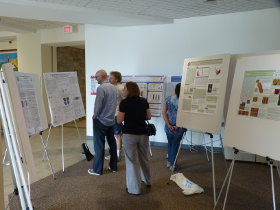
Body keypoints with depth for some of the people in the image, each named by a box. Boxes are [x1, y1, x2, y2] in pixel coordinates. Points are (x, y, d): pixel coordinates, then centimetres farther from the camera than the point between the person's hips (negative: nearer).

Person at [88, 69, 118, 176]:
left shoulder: (101, 88, -16)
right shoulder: (113, 87, 6)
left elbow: (98, 104, -19)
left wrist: (95, 114, -3)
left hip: (101, 120, -7)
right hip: (111, 120, 7)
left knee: (99, 145, 1)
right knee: (112, 143, 13)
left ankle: (97, 169, 10)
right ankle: (113, 166, 24)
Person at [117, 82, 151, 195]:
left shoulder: (124, 102, -11)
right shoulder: (144, 101, 2)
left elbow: (119, 120, -10)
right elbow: (149, 117, 5)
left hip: (129, 134, -5)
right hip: (143, 133, 5)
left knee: (132, 160, 7)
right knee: (144, 158, 21)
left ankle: (134, 188, 15)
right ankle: (147, 181, 41)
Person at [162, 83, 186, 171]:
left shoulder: (168, 99, -3)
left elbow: (164, 112, -6)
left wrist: (169, 125, -8)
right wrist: (178, 126, -9)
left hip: (169, 127, 4)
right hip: (178, 128, -3)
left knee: (170, 144, 23)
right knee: (175, 145, 14)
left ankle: (169, 162, 36)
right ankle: (172, 165, 25)